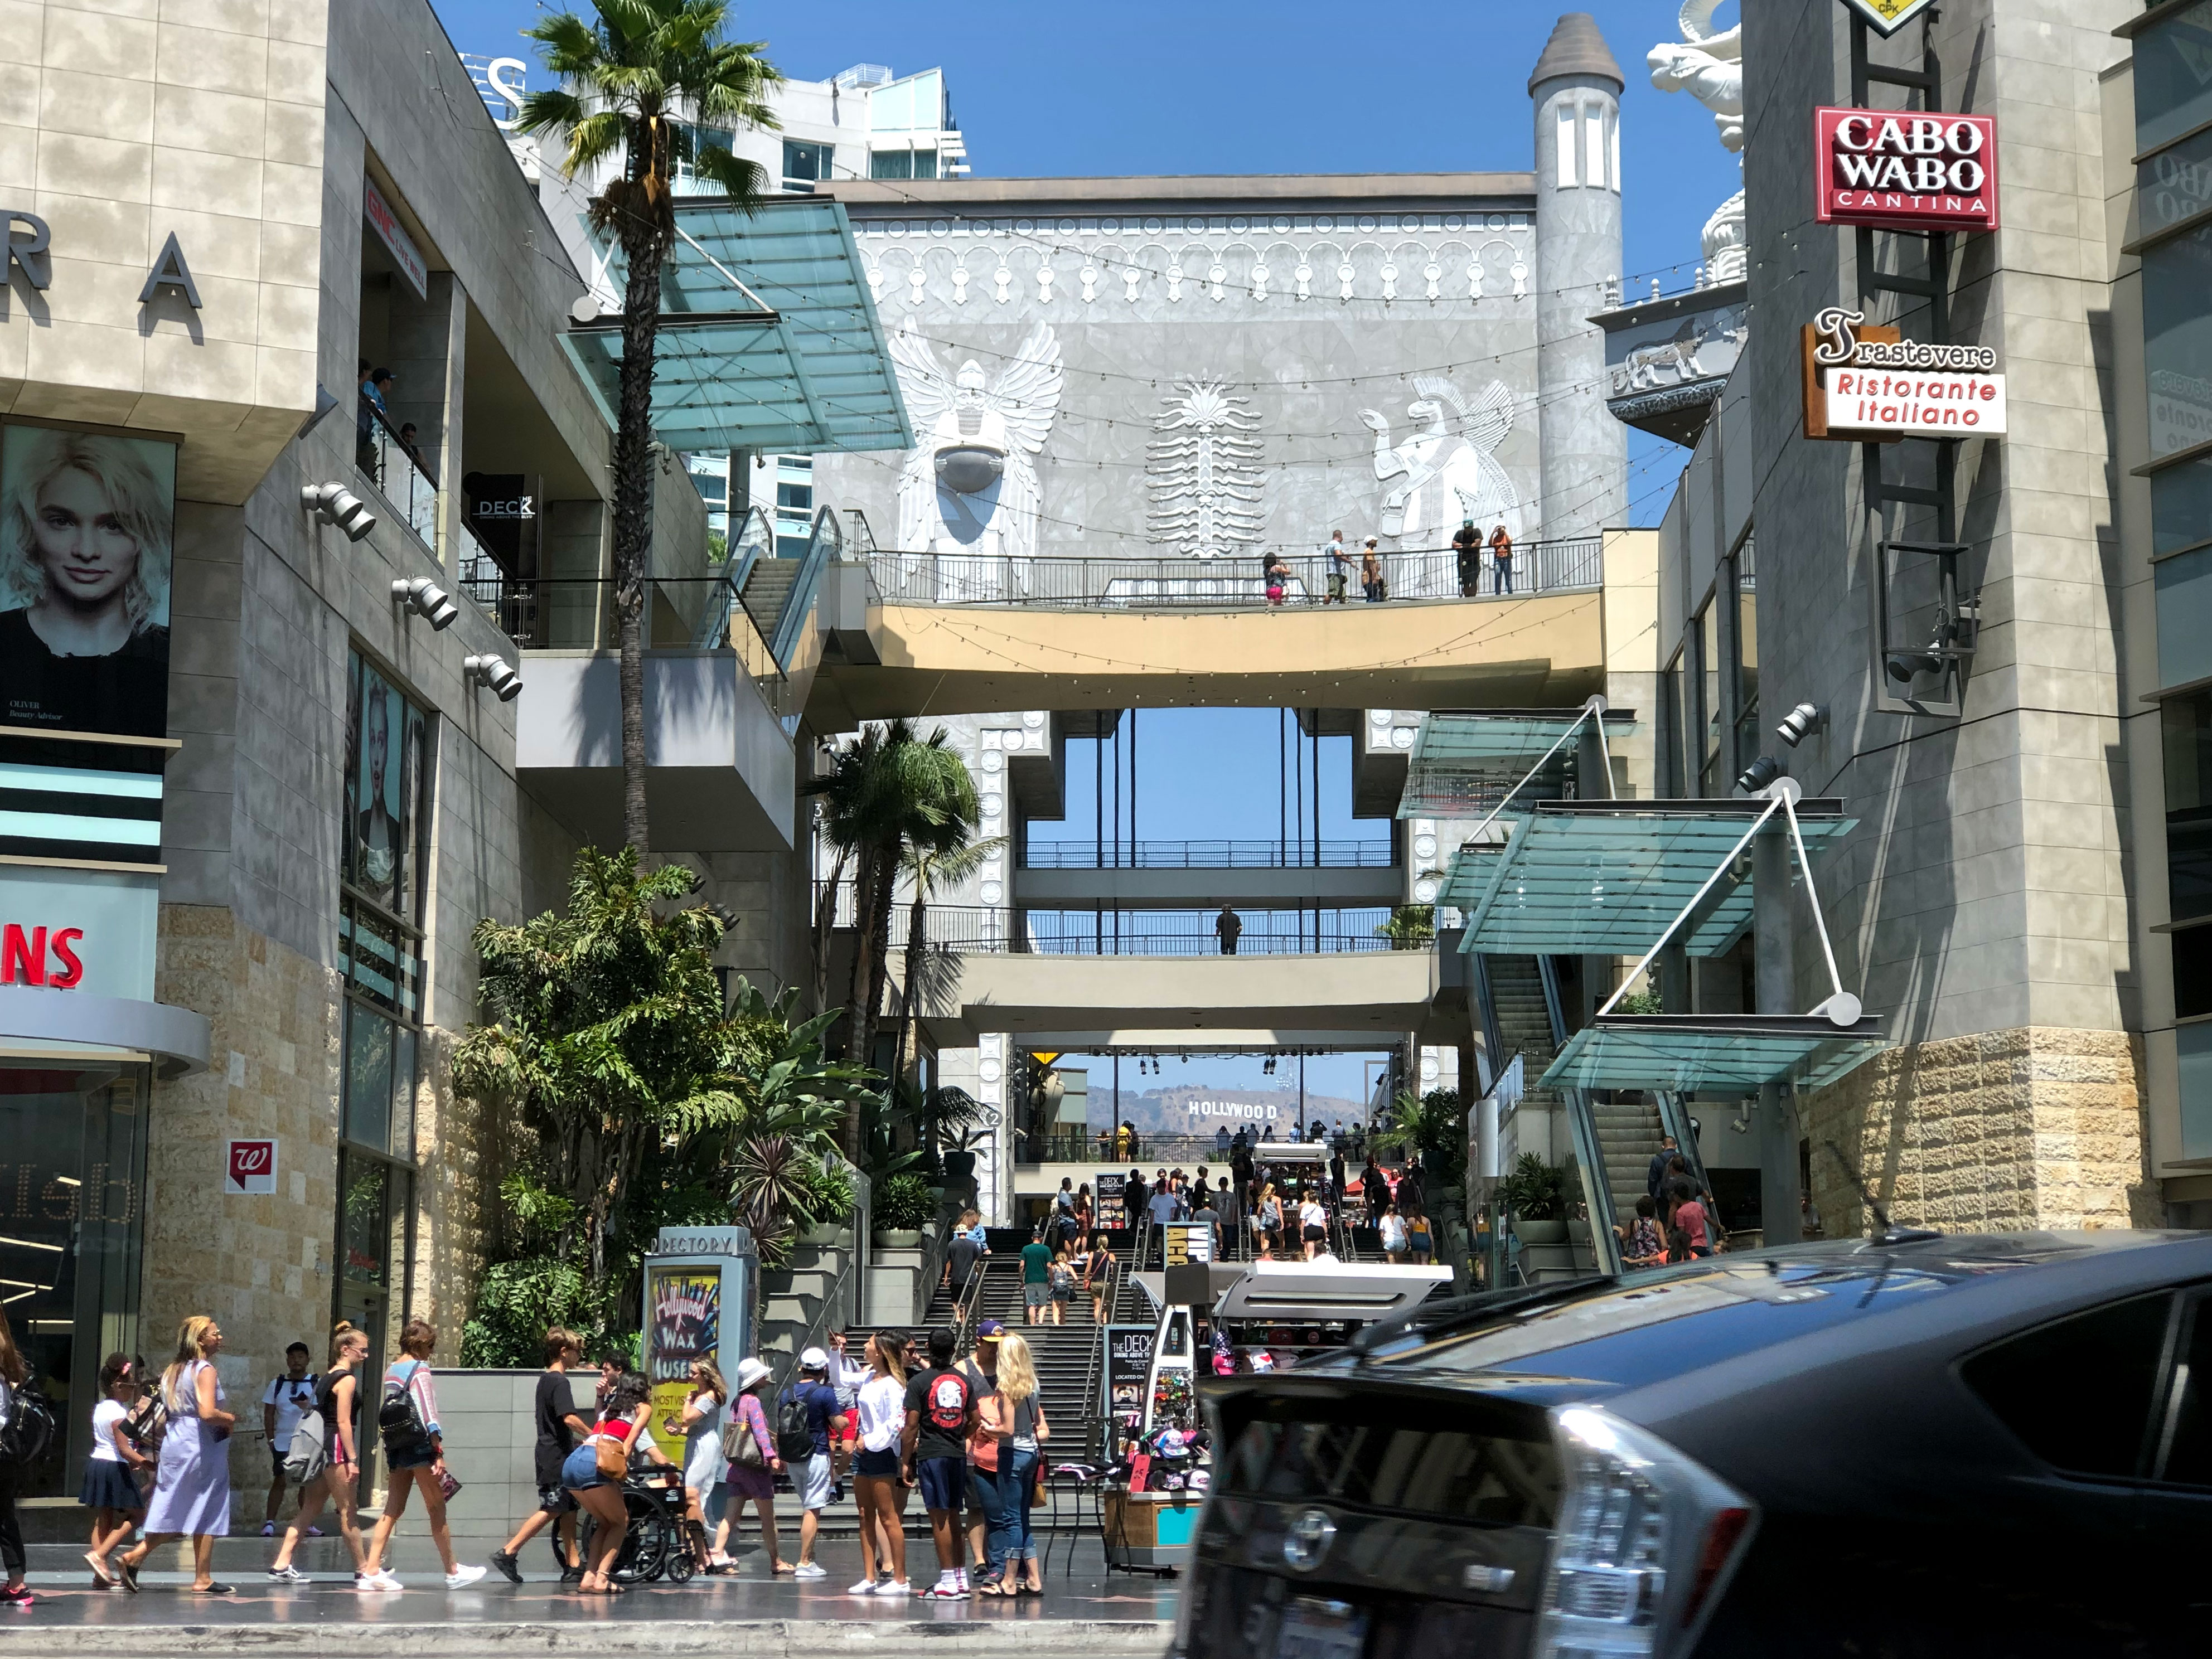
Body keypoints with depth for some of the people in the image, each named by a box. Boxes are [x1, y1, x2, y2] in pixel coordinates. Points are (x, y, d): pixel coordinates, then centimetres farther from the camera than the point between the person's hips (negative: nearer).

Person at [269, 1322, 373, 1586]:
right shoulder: (347, 1380, -10)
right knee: (347, 1513, -4)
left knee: (309, 1510, 9)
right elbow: (343, 1422, -16)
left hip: (320, 1450, 9)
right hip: (336, 1449, -9)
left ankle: (281, 1566, 5)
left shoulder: (326, 1378, 18)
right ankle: (363, 1572, 1)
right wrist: (353, 1459, -18)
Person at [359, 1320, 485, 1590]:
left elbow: (381, 1410, 17)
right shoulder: (420, 1369, -9)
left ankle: (373, 1570, -1)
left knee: (393, 1509, 6)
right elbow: (429, 1412, -15)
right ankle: (453, 1572, 8)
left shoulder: (391, 1370, 13)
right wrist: (439, 1452, -17)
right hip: (419, 1445, -7)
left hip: (395, 1447, 7)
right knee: (437, 1508, 1)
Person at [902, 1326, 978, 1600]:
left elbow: (911, 1426, -9)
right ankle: (960, 1580, 14)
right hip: (958, 1455, 5)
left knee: (939, 1517, -4)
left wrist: (905, 1461, -3)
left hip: (931, 1454, -5)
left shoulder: (920, 1382, -6)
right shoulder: (963, 1380, 9)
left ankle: (948, 1582, -5)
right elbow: (974, 1420, 14)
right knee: (953, 1517, 13)